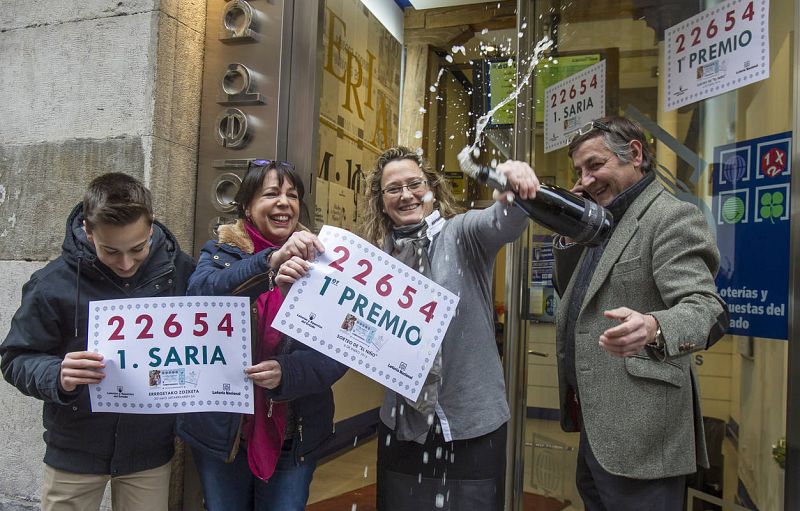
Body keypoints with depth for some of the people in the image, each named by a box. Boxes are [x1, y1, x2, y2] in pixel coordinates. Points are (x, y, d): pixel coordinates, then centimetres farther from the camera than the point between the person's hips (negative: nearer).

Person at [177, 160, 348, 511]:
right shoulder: (221, 253, -2)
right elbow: (202, 293, -25)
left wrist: (288, 372, -26)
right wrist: (270, 261, -39)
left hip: (294, 438, 0)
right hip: (222, 431, 0)